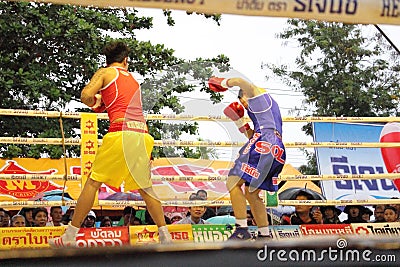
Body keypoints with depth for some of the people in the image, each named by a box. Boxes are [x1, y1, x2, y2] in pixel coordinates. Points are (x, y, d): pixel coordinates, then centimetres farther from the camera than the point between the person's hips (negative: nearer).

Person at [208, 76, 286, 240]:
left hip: (265, 144, -9)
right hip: (278, 151, 10)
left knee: (234, 183, -12)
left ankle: (242, 229, -22)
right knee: (251, 193, 17)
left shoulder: (258, 93, 14)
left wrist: (223, 83, 10)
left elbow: (242, 82, -8)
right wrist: (239, 120, 39)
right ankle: (265, 235, 14)